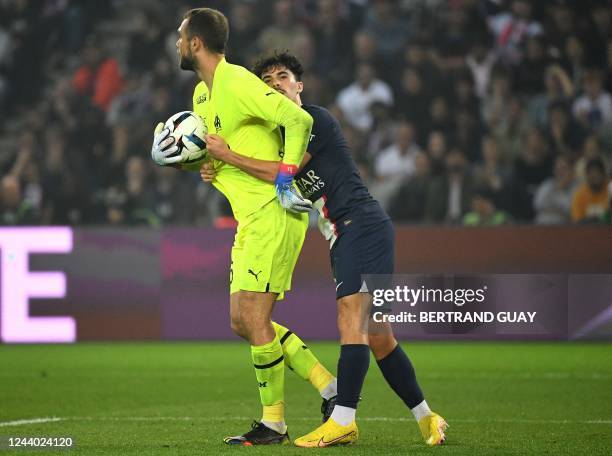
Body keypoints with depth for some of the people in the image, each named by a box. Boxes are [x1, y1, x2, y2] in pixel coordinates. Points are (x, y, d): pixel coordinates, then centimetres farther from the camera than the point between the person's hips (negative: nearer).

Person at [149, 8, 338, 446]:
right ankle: (330, 387, 12)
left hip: (273, 214, -10)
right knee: (242, 321, 8)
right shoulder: (202, 93, 16)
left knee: (254, 319, -9)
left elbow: (299, 119, -23)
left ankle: (274, 422, 2)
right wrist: (169, 157, 3)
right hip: (250, 219, 10)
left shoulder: (237, 83, -15)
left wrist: (284, 181, -22)